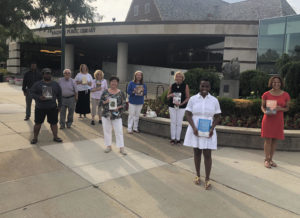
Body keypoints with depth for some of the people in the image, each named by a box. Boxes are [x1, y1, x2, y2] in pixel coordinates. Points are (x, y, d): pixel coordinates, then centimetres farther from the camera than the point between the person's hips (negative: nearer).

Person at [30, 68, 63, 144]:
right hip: (40, 108, -1)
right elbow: (32, 92, -1)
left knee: (54, 122, 5)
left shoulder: (55, 84, 9)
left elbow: (59, 95, 12)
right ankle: (35, 138, 18)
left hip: (52, 107, 2)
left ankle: (55, 137, 19)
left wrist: (59, 105, 7)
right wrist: (39, 97, -19)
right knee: (37, 123, 5)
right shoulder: (37, 84, 2)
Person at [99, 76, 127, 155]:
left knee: (119, 131, -2)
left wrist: (118, 107, -18)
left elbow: (124, 103, 0)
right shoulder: (105, 92, 3)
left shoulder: (121, 93, -1)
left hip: (117, 115, -2)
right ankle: (109, 146, 25)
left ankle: (121, 148, 6)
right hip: (106, 115, 2)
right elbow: (100, 102, 4)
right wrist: (105, 102, -17)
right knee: (107, 130, 10)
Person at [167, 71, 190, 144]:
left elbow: (187, 98, -1)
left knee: (179, 123, 1)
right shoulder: (172, 86, 6)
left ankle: (178, 139, 10)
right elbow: (167, 96, 12)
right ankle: (173, 138, 12)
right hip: (172, 107, 2)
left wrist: (181, 103, -16)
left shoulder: (185, 86, -2)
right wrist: (170, 95, -12)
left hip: (181, 107, -2)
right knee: (173, 122, 5)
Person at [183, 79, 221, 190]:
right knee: (197, 152, 11)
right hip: (195, 131, 1)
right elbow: (188, 114, -3)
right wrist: (194, 127, -16)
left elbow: (217, 117, 4)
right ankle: (197, 175, 26)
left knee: (207, 154, 0)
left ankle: (207, 179, 11)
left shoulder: (214, 100, 0)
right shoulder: (193, 99, -1)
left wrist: (212, 128, -13)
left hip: (208, 132, 0)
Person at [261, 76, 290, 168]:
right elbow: (262, 106, 6)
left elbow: (287, 108, 8)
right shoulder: (266, 94, -2)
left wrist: (280, 108, -14)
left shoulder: (285, 95, 1)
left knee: (275, 140, 7)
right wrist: (265, 112, -15)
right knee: (268, 140, -2)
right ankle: (266, 160, 10)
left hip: (278, 120, 2)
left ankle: (271, 159, 20)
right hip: (268, 119, -2)